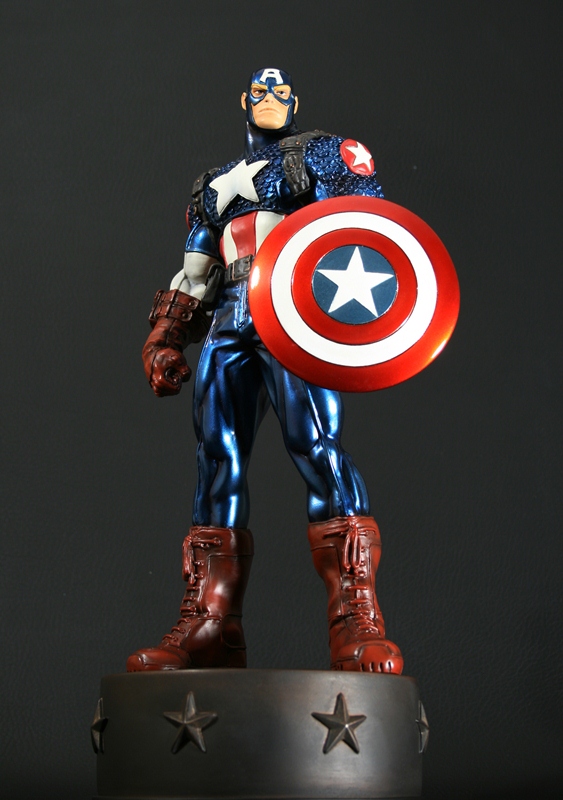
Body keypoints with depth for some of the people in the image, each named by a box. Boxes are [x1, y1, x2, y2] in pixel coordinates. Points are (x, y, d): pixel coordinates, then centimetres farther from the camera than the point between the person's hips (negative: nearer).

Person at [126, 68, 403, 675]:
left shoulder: (321, 154, 16)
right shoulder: (217, 184, 32)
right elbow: (195, 272, 32)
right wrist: (165, 338, 20)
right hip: (228, 328, 6)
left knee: (318, 448, -22)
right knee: (217, 462, -4)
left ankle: (356, 624, -26)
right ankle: (210, 629, -4)